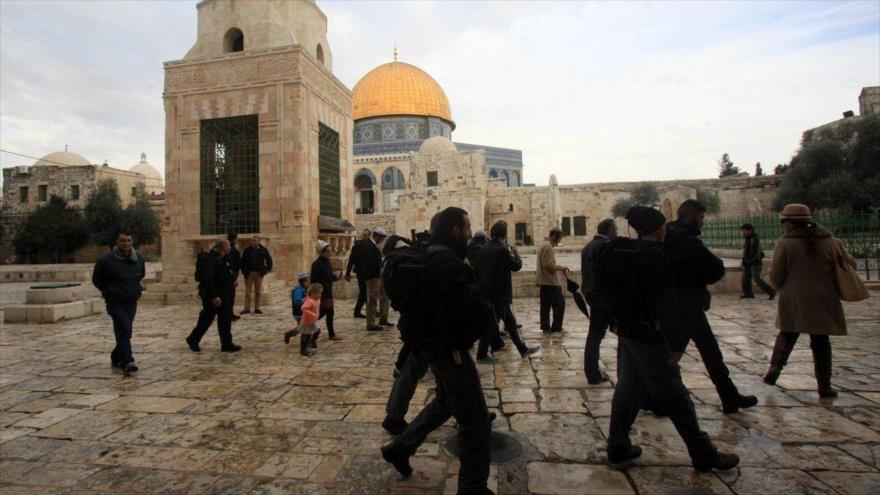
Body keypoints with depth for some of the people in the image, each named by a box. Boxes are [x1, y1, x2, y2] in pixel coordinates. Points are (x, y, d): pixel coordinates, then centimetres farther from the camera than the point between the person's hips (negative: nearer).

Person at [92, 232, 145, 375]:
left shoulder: (139, 259, 3)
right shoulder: (106, 260, -11)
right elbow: (96, 280, 2)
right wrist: (109, 292, 5)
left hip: (132, 302, 5)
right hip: (115, 303, -5)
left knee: (123, 331, 13)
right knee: (124, 330, -16)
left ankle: (116, 358, 30)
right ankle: (127, 362, -17)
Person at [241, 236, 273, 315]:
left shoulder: (263, 250, 1)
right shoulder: (247, 250, 0)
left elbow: (269, 259, 9)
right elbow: (243, 260, 4)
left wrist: (268, 269, 0)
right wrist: (243, 271, -3)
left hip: (259, 273, 1)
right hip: (249, 273, 0)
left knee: (258, 292, 6)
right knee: (247, 292, 1)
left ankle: (257, 308, 14)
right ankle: (247, 308, 7)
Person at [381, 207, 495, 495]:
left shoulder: (433, 254, 10)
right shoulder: (445, 259, -22)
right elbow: (466, 304, -27)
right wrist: (486, 311, -7)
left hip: (438, 342, 11)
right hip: (448, 346, -11)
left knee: (446, 401, 28)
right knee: (475, 420, 2)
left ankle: (399, 448, 36)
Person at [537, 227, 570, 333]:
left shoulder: (543, 245, 17)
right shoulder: (548, 246, -15)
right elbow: (549, 265, -22)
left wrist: (559, 268, 15)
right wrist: (561, 267, -9)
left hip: (543, 281, 10)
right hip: (551, 282, -10)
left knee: (545, 305, 9)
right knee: (560, 303, -1)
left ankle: (545, 327, 11)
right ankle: (556, 327, 2)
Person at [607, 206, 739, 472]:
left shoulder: (629, 254, 7)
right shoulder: (656, 258, -18)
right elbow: (665, 305, -21)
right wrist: (676, 343, -17)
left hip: (627, 333, 8)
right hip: (649, 338, -8)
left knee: (627, 390, 14)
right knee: (675, 398, 4)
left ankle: (618, 447, 22)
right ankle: (703, 454, 18)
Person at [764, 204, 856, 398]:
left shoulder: (785, 243, -10)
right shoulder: (831, 241, 1)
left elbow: (776, 275, -9)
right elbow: (850, 265, 9)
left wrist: (783, 288, 11)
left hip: (793, 302, -2)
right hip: (823, 302, 2)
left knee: (787, 336, 17)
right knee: (821, 343, 12)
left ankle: (775, 368, 2)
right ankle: (824, 386, 15)